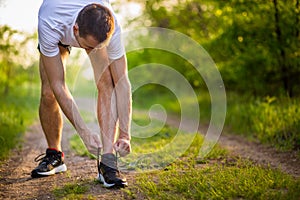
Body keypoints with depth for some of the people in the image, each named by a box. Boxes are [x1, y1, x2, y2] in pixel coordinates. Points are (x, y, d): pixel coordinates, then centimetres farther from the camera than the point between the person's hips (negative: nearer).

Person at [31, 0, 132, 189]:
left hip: (96, 28, 0)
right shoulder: (49, 25, -45)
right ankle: (54, 155, 13)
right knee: (48, 93, -12)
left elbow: (122, 82, -35)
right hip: (58, 34, 0)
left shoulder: (111, 27, -41)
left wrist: (125, 134, -41)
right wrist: (84, 132, -42)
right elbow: (58, 85, -38)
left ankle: (108, 161, -24)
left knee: (106, 83, -24)